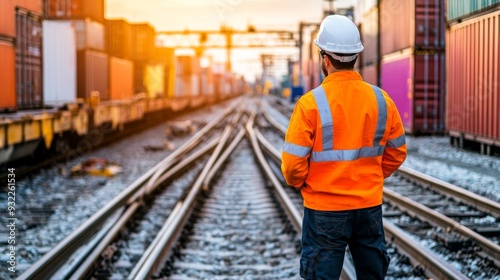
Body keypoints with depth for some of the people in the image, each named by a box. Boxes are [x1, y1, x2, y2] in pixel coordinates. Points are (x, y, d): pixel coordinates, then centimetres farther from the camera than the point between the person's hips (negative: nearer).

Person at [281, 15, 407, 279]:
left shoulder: (311, 103, -14)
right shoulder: (381, 99, -2)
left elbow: (293, 164, -13)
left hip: (325, 210, -4)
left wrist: (300, 184, 7)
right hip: (370, 206, 4)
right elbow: (396, 153, 8)